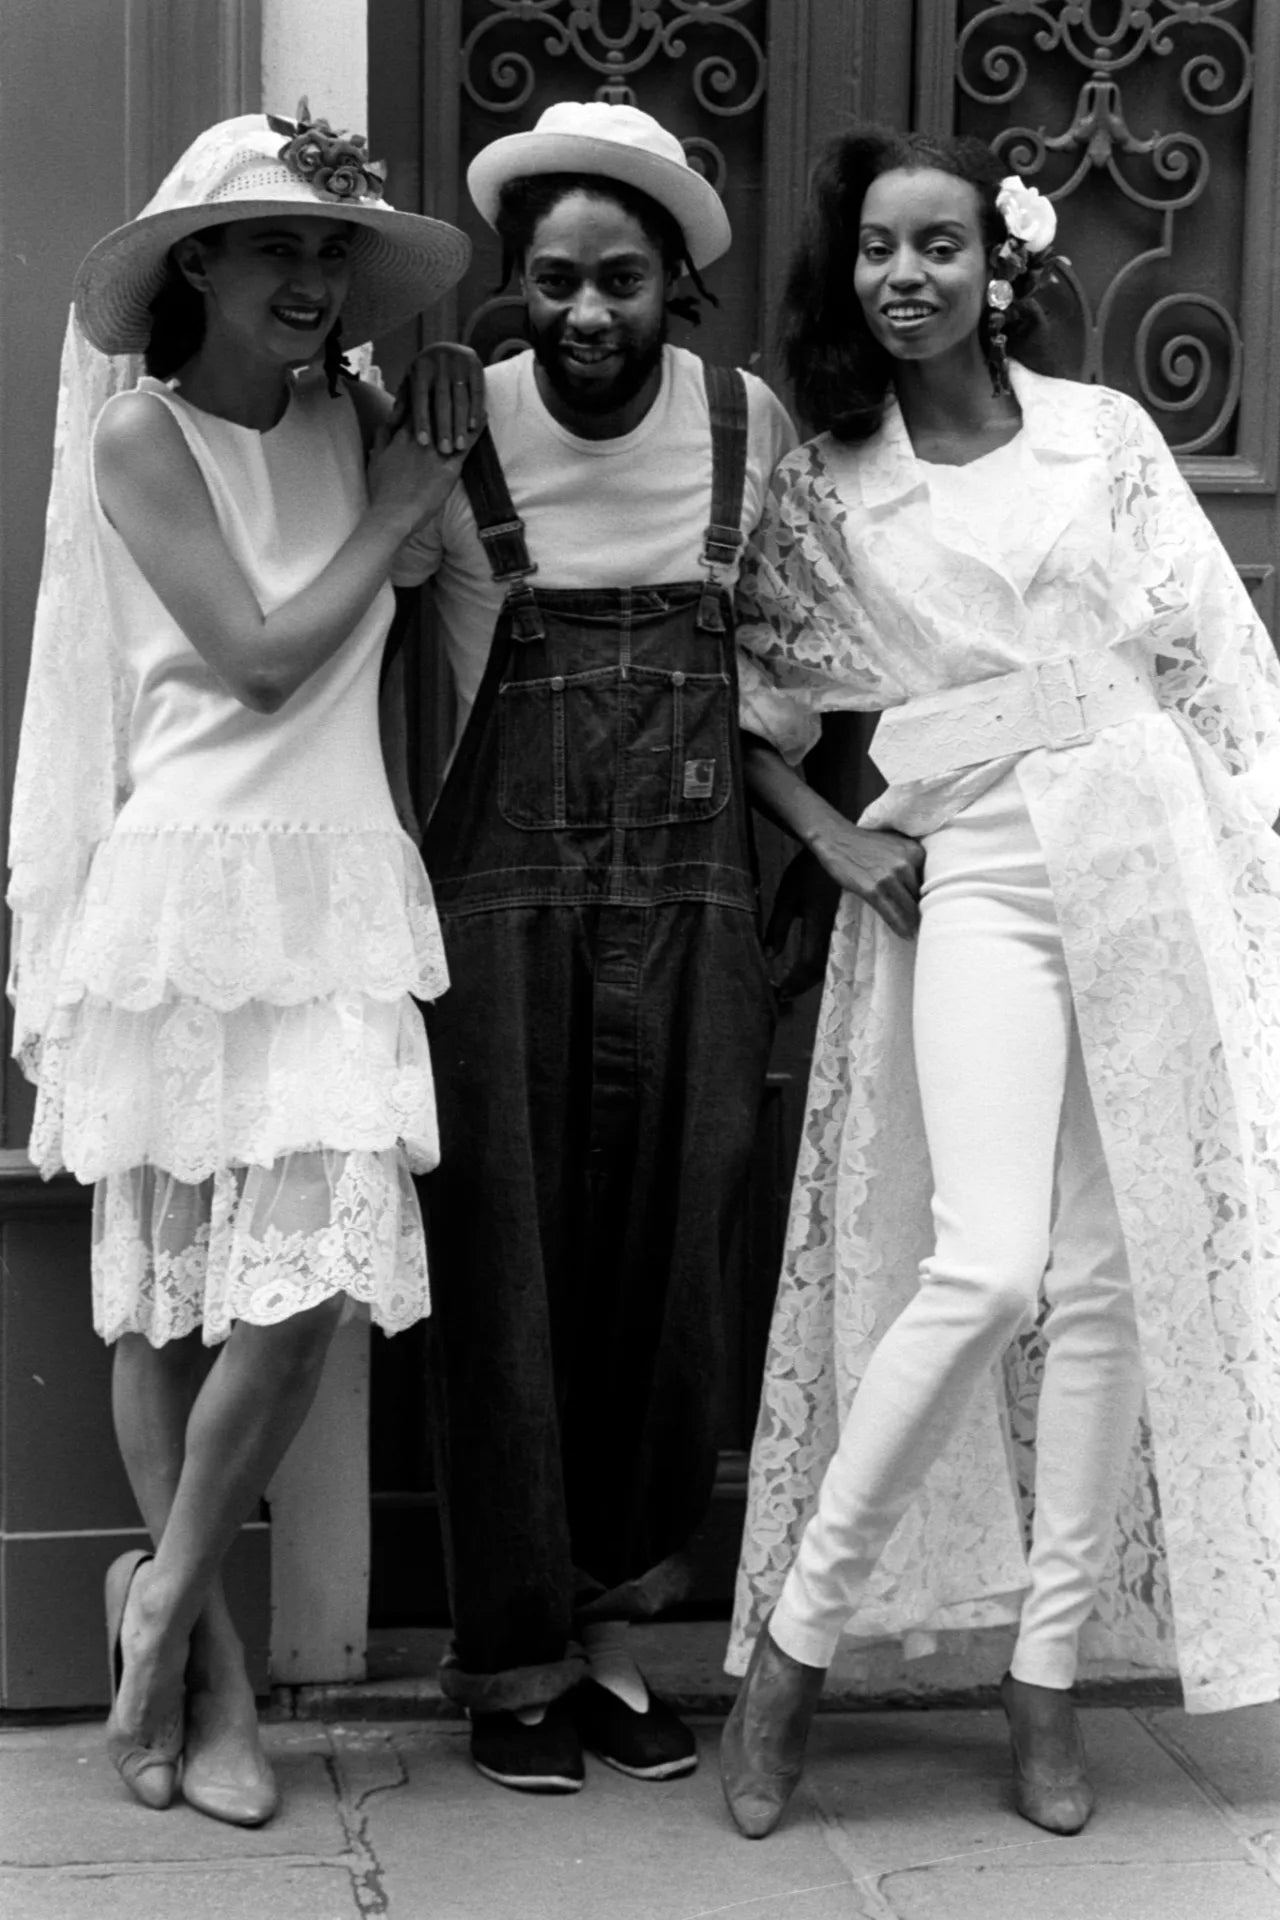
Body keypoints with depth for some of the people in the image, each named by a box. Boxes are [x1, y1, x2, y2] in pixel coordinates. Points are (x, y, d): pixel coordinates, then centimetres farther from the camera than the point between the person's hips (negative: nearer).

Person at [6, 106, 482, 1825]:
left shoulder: (355, 420, 10)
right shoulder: (143, 433, -3)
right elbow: (262, 658, -10)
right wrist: (393, 513, -1)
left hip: (340, 900, 4)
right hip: (191, 887, -4)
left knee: (310, 1278, -5)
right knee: (167, 1294, 3)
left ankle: (167, 1595, 14)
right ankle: (211, 1660, 16)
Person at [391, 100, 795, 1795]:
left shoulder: (753, 426, 2)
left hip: (693, 894, 3)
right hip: (506, 891, -2)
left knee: (667, 1264, 6)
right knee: (510, 1262, 1)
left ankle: (608, 1623, 20)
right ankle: (515, 1654, 14)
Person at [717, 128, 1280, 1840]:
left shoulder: (1103, 432, 8)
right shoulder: (823, 490, 7)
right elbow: (752, 707, 13)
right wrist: (830, 839, -1)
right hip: (966, 868, -2)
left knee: (1114, 1279, 0)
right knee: (983, 1270, -17)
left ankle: (1046, 1668, 11)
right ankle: (796, 1631, -2)